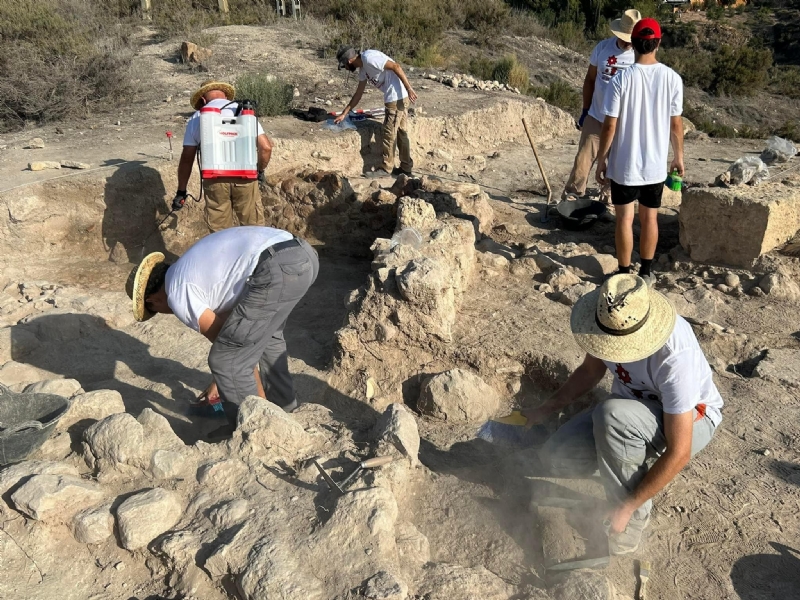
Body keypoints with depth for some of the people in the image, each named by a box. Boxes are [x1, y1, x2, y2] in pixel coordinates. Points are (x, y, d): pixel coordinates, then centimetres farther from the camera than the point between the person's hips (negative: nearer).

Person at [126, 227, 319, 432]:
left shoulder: (178, 295, 5)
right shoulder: (191, 267, 32)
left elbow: (233, 346, 5)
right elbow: (225, 324, 39)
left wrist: (261, 402, 17)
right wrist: (221, 381, 49)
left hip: (276, 269, -10)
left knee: (226, 360, 5)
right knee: (265, 332, 35)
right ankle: (282, 406, 48)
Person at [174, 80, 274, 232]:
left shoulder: (196, 118, 11)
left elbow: (187, 159, 10)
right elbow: (266, 147, 2)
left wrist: (181, 191, 18)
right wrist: (260, 170, 19)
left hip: (214, 179, 1)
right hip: (245, 178, 0)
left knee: (220, 234, 10)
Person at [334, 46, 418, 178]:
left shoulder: (369, 58, -16)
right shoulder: (363, 68, 14)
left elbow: (396, 67, -20)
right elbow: (358, 94, 21)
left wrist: (409, 88, -22)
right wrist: (344, 114, 22)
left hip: (396, 97, -10)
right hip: (397, 97, 10)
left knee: (389, 133, -1)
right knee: (401, 132, 15)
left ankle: (386, 168, 8)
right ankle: (406, 166, 25)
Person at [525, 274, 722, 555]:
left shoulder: (675, 356, -37)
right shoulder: (611, 323, -19)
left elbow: (679, 453, -31)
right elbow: (590, 370, 4)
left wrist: (626, 509, -26)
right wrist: (545, 410, -1)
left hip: (691, 420, -5)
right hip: (631, 410, 6)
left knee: (613, 414, -38)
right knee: (556, 458, -15)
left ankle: (635, 517, -16)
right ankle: (640, 460, 11)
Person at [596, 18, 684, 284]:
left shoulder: (621, 80, -13)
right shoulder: (672, 78, -5)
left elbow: (610, 126, -12)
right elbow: (676, 123, 0)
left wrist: (601, 159, 0)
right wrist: (678, 156, 14)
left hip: (624, 165, -3)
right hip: (656, 165, 3)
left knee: (625, 219, 6)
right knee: (650, 217, 14)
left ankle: (625, 274, 13)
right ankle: (645, 272, 26)